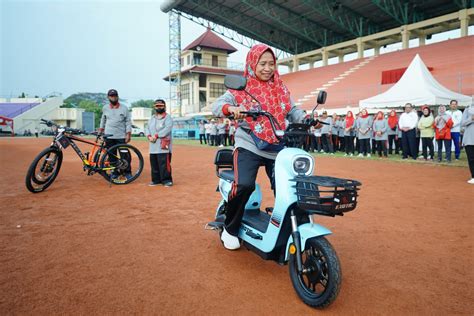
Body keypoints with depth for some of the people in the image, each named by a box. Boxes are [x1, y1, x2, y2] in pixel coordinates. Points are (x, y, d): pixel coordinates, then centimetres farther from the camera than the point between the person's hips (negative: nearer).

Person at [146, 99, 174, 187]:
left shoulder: (168, 117, 1)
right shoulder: (152, 118, 22)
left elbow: (167, 129, -13)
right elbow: (148, 128, 16)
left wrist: (156, 135, -18)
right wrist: (149, 136, -5)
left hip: (163, 145, -6)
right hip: (153, 146, 7)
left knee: (164, 163, -11)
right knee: (154, 164, 9)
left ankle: (166, 180, -3)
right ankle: (156, 179, 20)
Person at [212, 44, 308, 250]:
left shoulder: (281, 89, 16)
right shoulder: (240, 88, 3)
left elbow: (292, 111, 13)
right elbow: (217, 105, -5)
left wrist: (307, 119, -6)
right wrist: (230, 108, -26)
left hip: (277, 148, 4)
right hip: (248, 147, -4)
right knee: (244, 185, -23)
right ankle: (230, 229, 1)